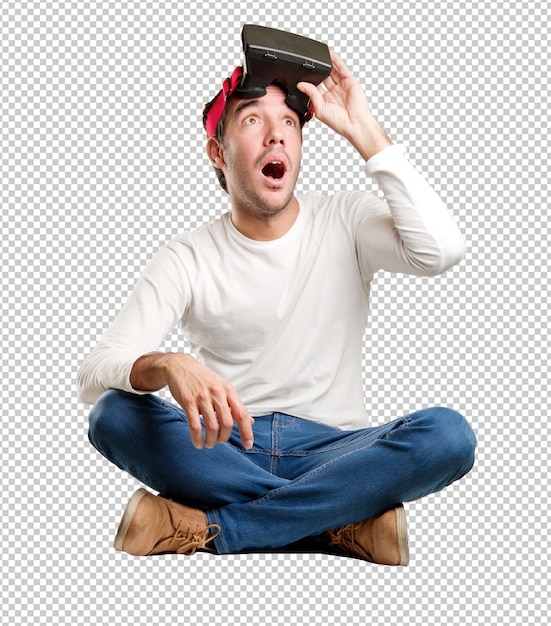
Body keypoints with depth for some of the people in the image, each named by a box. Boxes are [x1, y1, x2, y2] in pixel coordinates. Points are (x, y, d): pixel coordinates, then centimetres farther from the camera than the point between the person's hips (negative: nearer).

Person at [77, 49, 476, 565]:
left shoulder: (345, 221, 3)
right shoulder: (187, 260, 1)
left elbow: (440, 251, -18)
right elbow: (93, 373, -11)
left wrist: (362, 130, -14)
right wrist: (166, 367, -35)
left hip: (331, 450, 0)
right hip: (222, 453, 0)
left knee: (449, 433, -29)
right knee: (112, 413, -28)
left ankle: (208, 529, -26)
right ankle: (344, 522, -26)